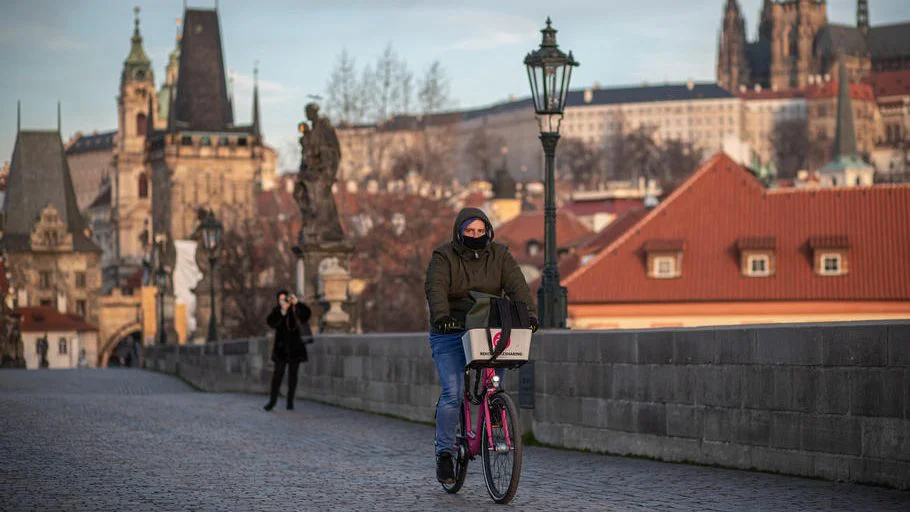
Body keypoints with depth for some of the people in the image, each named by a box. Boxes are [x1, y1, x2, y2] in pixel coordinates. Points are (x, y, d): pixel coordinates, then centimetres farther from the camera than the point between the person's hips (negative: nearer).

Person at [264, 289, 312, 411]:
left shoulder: (296, 309, -2)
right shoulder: (276, 311, 4)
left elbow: (306, 314, -19)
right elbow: (271, 322, -12)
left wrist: (296, 303, -29)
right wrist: (282, 312, -23)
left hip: (295, 347, -1)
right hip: (281, 347, 1)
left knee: (293, 374, 3)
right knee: (278, 374, -4)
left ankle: (290, 401, 8)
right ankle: (272, 400, -1)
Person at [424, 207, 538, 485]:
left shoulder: (499, 256, 4)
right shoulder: (443, 257, -4)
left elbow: (516, 285, -10)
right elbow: (436, 289, -20)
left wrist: (527, 313, -28)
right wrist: (441, 316, -40)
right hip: (451, 334, -2)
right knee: (453, 394, -12)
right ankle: (444, 453, -3)